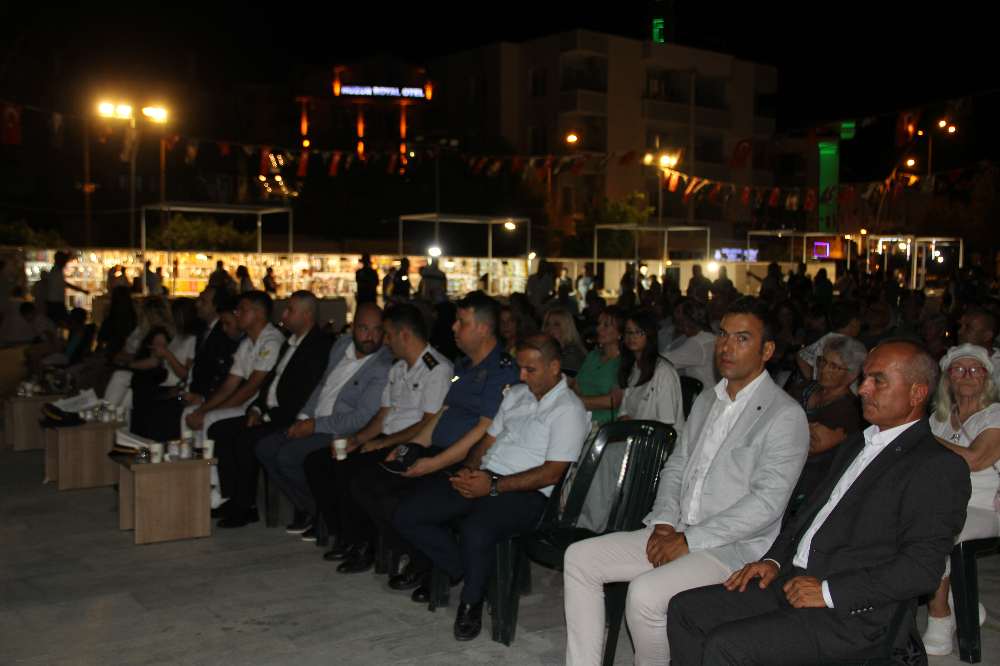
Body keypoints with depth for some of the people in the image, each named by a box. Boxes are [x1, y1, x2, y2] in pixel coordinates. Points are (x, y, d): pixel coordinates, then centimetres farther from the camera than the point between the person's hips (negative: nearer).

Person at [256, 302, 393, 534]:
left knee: (287, 456, -23)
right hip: (314, 423, 9)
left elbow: (362, 418, -22)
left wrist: (315, 426, -16)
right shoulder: (341, 345, 8)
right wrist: (303, 418, 3)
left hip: (343, 434, -9)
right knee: (265, 447, 0)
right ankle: (305, 507, 9)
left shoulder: (383, 366, -19)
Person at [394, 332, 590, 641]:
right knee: (404, 516, -7)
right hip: (484, 477, 8)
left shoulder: (569, 410, -6)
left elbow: (551, 473, -14)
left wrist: (494, 486, -19)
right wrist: (469, 469, 2)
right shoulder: (516, 393, 20)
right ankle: (464, 569, 4)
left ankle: (472, 600, -7)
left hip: (526, 492, -8)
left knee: (476, 532, -38)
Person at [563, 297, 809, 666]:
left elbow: (767, 502, -17)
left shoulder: (785, 415, -9)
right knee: (579, 557, -4)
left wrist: (689, 540, -17)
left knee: (645, 592, -30)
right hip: (676, 534, 8)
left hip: (734, 547, -8)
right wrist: (663, 522, 0)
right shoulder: (706, 399, 16)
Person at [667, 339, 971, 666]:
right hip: (792, 583, 9)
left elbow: (922, 568, -17)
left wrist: (829, 591, -20)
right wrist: (773, 561, 8)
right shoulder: (854, 446, 21)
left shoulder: (941, 467, -8)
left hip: (855, 614, -9)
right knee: (685, 609, -4)